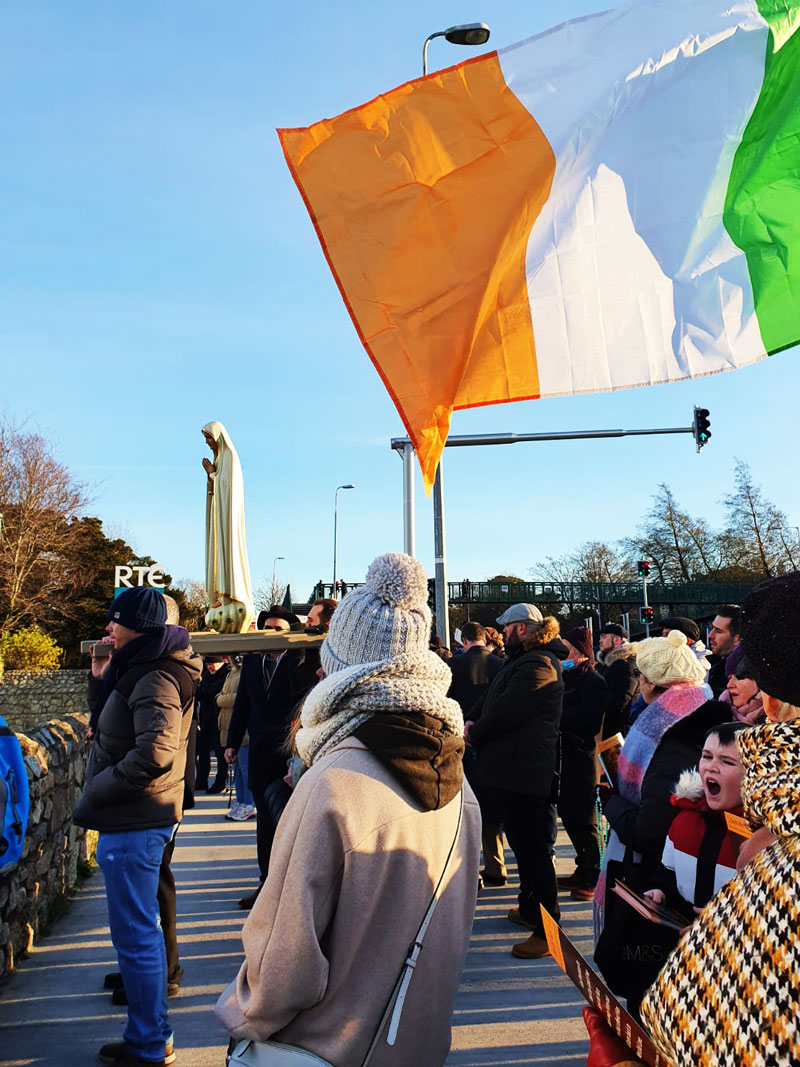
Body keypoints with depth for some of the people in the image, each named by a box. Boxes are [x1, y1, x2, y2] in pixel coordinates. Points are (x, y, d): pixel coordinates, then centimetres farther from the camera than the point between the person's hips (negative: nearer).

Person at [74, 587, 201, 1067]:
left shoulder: (154, 679, -20)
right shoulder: (140, 670, 12)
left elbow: (155, 751, -32)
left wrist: (97, 789, -21)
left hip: (135, 824, -11)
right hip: (137, 819, 11)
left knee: (135, 934, 2)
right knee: (140, 929, 20)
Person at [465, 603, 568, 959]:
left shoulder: (537, 666, -18)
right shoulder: (520, 662, 17)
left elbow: (505, 712, -22)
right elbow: (489, 700, 18)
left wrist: (475, 733, -7)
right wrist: (471, 721, 0)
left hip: (526, 772, -11)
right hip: (513, 769, 11)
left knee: (532, 848, -4)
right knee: (523, 843, 21)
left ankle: (547, 929, 5)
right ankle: (530, 909, 36)